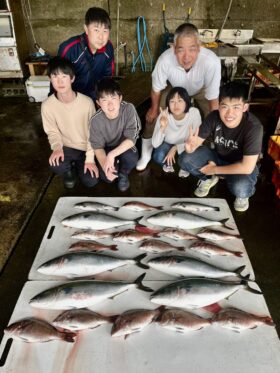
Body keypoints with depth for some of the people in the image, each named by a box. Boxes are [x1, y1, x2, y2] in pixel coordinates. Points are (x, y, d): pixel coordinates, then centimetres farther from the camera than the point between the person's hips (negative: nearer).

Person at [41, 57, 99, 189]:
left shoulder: (87, 102, -20)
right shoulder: (47, 105, -17)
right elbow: (52, 132, -4)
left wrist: (90, 158, -14)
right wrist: (57, 147, -26)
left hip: (86, 148, 0)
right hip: (67, 148, 0)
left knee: (90, 181, -13)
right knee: (55, 164, -31)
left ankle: (78, 164, 23)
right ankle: (69, 169, 8)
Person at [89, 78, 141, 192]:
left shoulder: (129, 109, -27)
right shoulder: (96, 120, -23)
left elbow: (131, 138, -27)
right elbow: (98, 147, -15)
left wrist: (112, 155, -36)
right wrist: (105, 166, -32)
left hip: (125, 146, -1)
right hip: (107, 148, 1)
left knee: (131, 159, -34)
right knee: (107, 177, -20)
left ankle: (123, 173, 3)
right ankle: (114, 165, 17)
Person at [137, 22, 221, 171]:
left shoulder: (211, 62, -45)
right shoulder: (165, 60, -40)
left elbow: (213, 98, -28)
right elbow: (157, 87, -18)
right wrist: (154, 108, -3)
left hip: (201, 90, -1)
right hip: (175, 88, 1)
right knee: (152, 116, -3)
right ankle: (146, 154, 20)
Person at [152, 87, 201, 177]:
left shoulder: (194, 113, -28)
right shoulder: (164, 115, -25)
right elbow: (155, 144, -26)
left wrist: (176, 148, -28)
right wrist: (162, 127, -43)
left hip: (185, 146, 0)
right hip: (168, 144, 0)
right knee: (158, 157, -30)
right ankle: (168, 162, 9)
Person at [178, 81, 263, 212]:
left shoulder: (253, 127, -31)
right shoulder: (214, 117, -20)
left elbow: (247, 167, -29)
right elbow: (197, 141, -15)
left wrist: (215, 169, -23)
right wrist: (190, 146, -40)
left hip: (241, 167, -3)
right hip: (218, 157, 4)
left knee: (240, 188, -37)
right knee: (185, 160, -20)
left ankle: (243, 195, 3)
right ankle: (208, 179, 11)